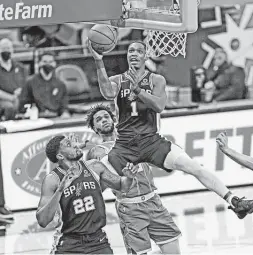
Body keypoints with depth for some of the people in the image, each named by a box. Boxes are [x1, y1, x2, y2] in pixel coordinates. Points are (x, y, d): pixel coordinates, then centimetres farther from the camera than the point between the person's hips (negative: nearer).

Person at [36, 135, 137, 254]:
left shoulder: (94, 167, 2)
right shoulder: (52, 180, -9)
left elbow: (121, 186, 18)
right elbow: (42, 221, -18)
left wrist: (128, 177, -6)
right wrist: (60, 190, -27)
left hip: (99, 242, 3)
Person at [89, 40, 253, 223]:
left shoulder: (156, 80, 7)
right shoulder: (118, 80, 7)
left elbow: (159, 106, -11)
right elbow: (108, 93, -18)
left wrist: (137, 89, -25)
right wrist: (99, 62, -27)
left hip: (151, 140, 0)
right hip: (124, 144, 0)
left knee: (196, 168, -14)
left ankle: (233, 201, -14)